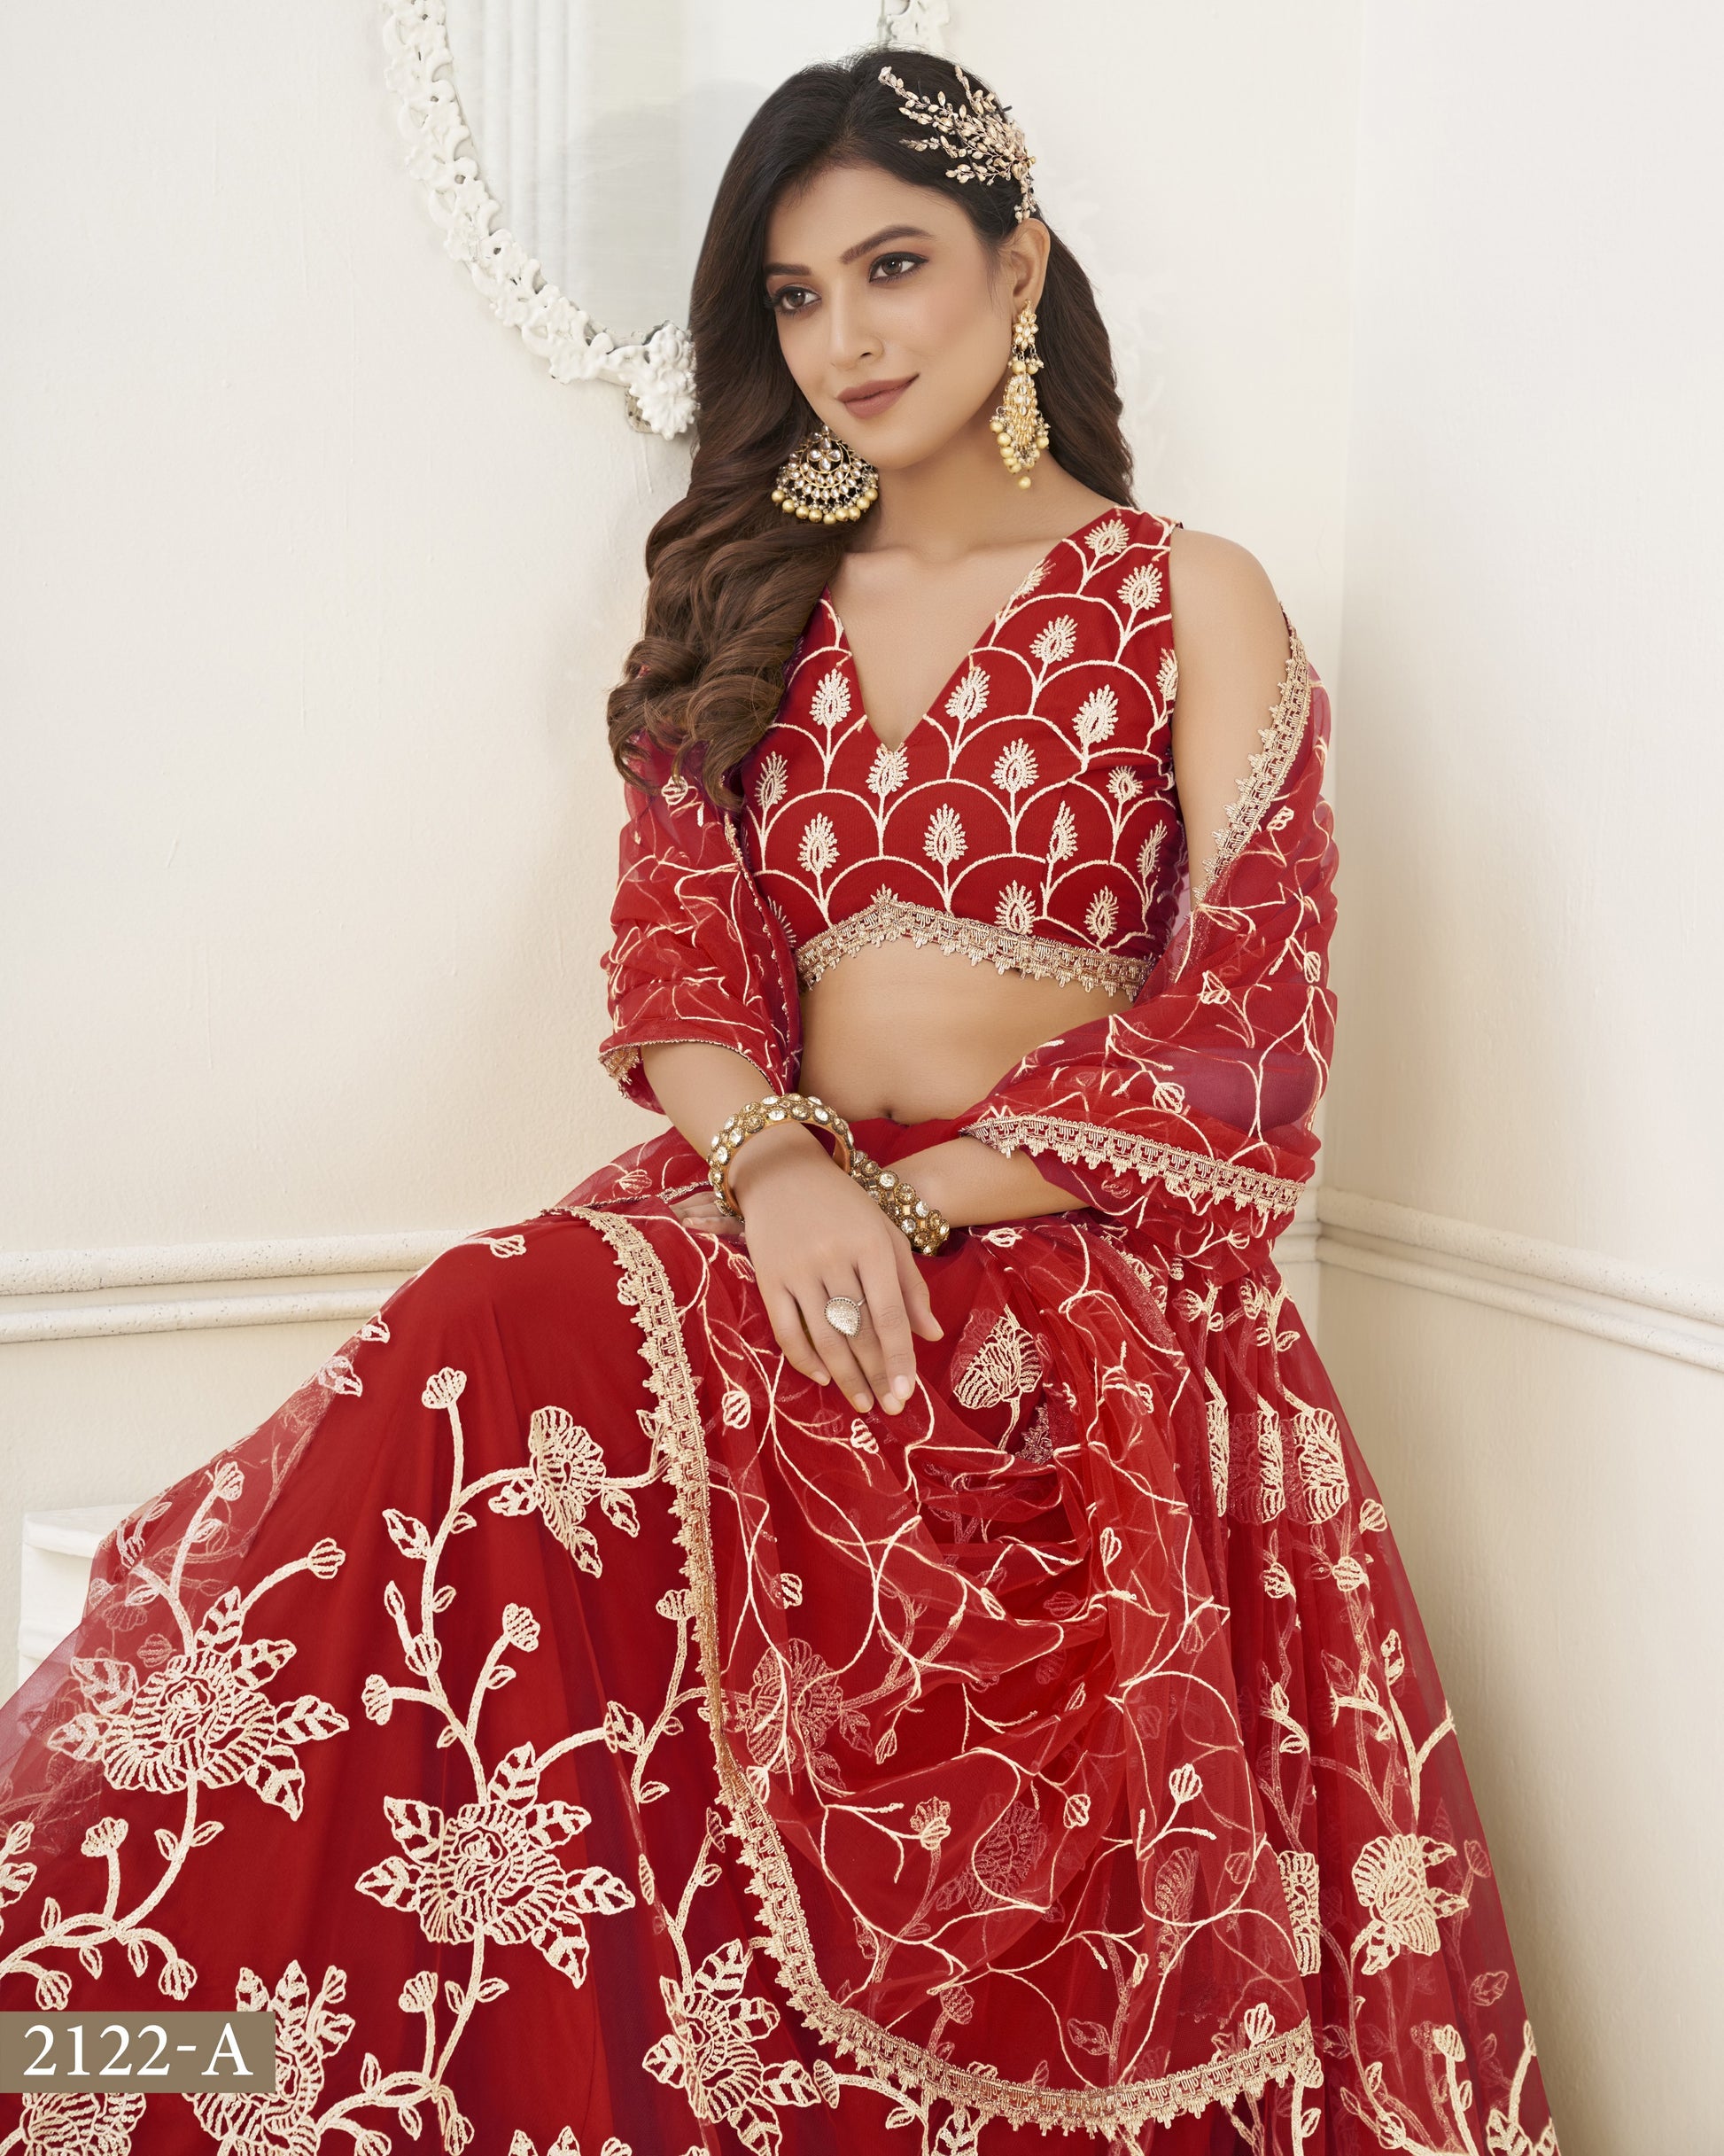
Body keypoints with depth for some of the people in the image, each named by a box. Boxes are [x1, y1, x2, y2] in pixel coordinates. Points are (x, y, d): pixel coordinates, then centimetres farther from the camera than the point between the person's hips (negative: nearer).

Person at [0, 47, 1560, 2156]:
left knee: (538, 1369, -31)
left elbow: (1244, 1026, -3)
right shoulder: (756, 599, 18)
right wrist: (774, 1168, -15)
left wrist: (909, 1205, -13)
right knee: (507, 1346, -29)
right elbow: (676, 941, 7)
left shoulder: (1190, 602, 6)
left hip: (1074, 1260, -4)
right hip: (785, 1207, 4)